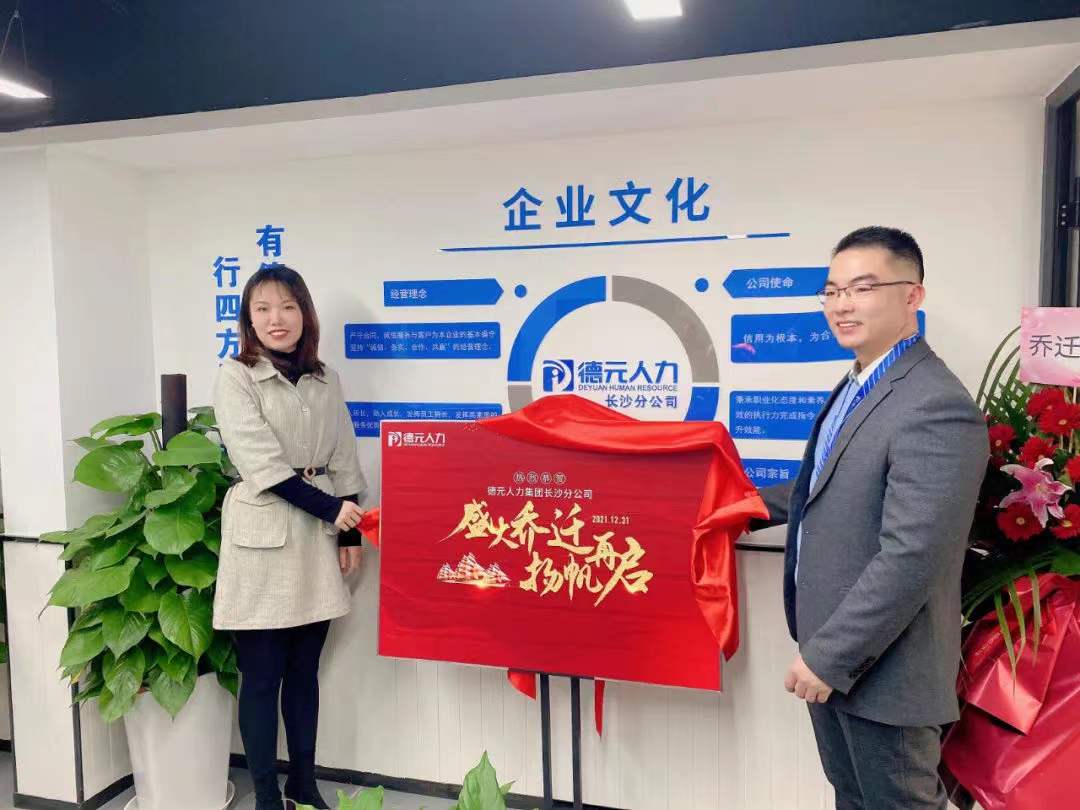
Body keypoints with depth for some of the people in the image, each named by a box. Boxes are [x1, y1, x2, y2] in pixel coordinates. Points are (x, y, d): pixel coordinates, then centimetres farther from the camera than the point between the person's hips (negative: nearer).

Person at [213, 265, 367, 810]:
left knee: (304, 670, 13)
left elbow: (344, 462, 11)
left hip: (319, 538, 4)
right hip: (263, 539, -4)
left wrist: (349, 533, 5)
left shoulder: (326, 381, 10)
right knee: (262, 675, 4)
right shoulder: (236, 377, -3)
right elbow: (262, 463, -13)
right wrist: (331, 508, -13)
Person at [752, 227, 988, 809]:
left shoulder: (936, 406, -24)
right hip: (831, 653, 9)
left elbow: (911, 559, -28)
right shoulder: (856, 386, 8)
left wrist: (827, 657, -22)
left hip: (880, 669, -9)